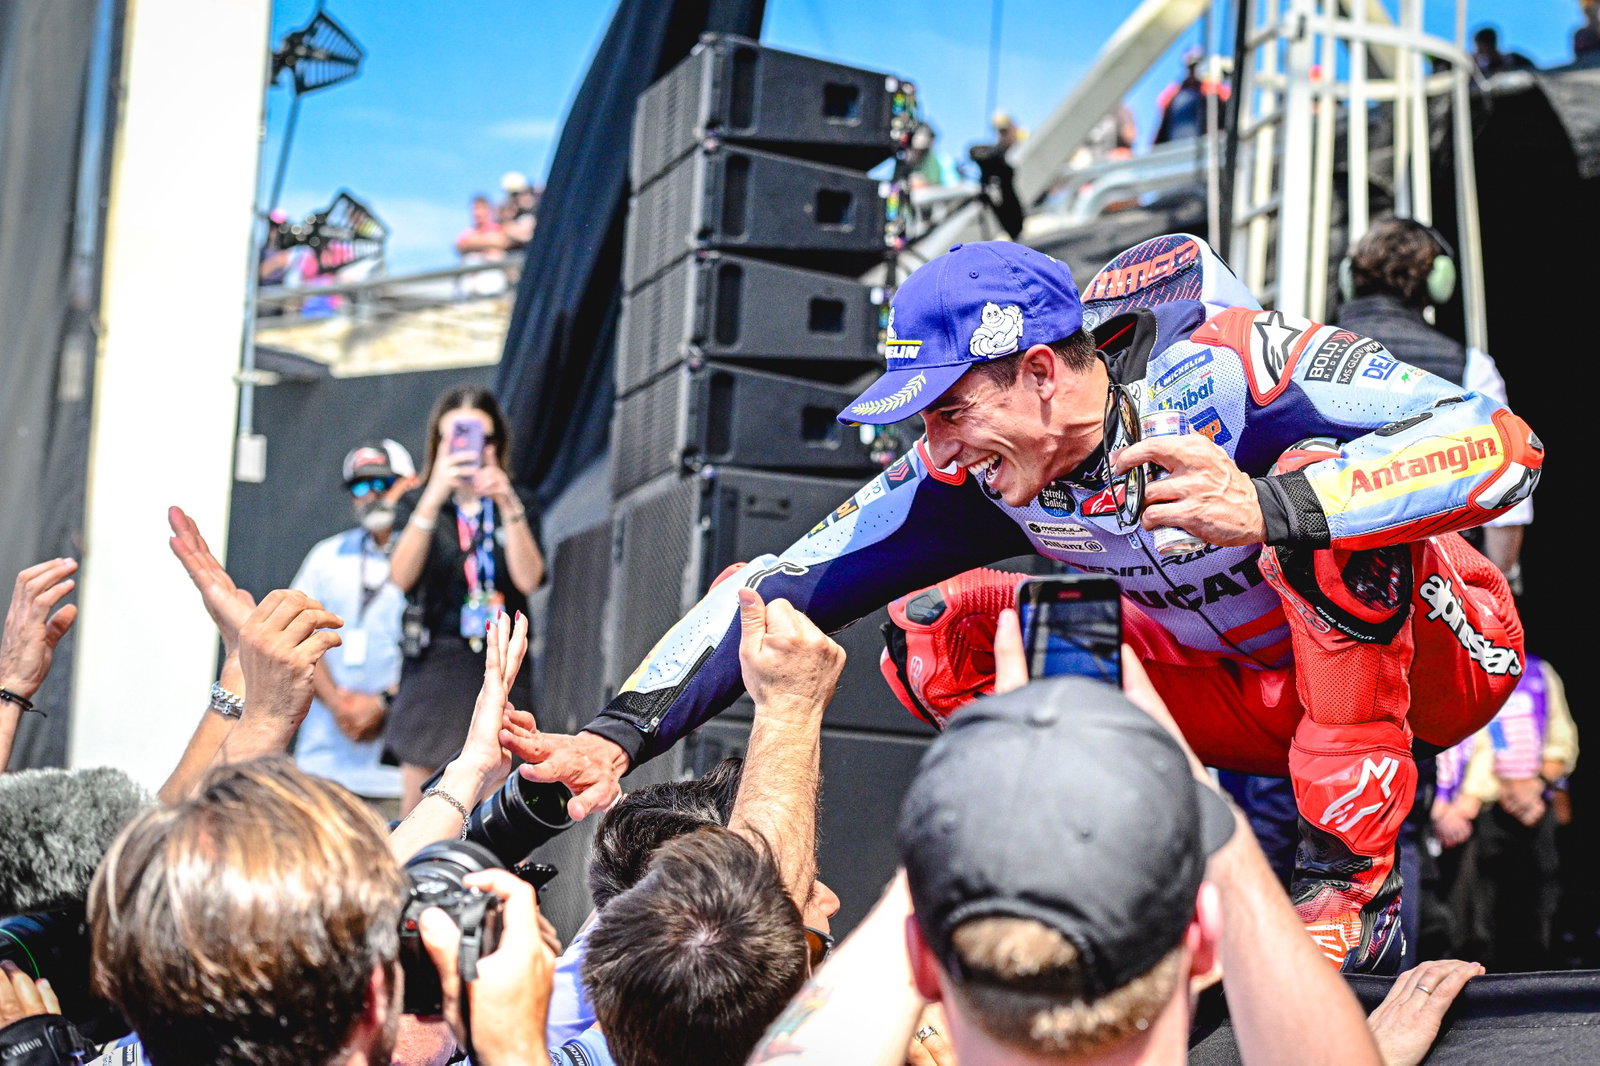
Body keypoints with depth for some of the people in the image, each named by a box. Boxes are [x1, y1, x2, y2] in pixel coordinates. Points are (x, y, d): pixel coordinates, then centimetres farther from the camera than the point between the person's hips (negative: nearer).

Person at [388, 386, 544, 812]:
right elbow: (401, 576, -11)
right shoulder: (416, 503, 8)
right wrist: (435, 495, -21)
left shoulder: (516, 506, 11)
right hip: (435, 664, -1)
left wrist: (508, 505, -17)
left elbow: (528, 579, -6)